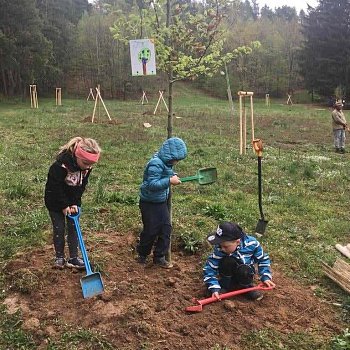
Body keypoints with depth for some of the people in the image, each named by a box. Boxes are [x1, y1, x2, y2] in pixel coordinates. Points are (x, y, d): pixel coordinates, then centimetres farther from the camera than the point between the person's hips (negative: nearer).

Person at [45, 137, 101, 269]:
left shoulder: (87, 166, -16)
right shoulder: (60, 165, -34)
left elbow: (82, 186, -7)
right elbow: (56, 187, -26)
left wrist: (75, 204, -13)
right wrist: (64, 206, -19)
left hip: (73, 201, 4)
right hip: (55, 201, -4)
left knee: (73, 228, 5)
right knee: (59, 229, 3)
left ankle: (73, 258, 13)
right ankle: (59, 257, 19)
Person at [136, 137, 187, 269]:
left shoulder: (166, 163, 1)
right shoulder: (156, 164, -26)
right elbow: (152, 184, -31)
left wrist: (173, 176, 2)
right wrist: (169, 181, -32)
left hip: (162, 202, 8)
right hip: (150, 203, -8)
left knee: (166, 228, 7)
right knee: (150, 231, 3)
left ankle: (159, 257, 18)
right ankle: (142, 255, 27)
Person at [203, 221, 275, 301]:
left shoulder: (252, 244, -25)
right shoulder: (219, 250, -29)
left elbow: (263, 259, -9)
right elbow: (209, 269, -26)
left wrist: (266, 278, -15)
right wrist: (214, 289, -35)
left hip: (245, 275, 1)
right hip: (228, 276, 0)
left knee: (244, 271, -34)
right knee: (227, 262, -32)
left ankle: (246, 287, -2)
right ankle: (225, 286, -9)